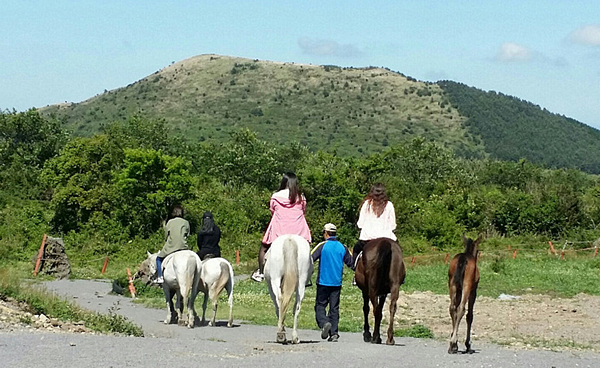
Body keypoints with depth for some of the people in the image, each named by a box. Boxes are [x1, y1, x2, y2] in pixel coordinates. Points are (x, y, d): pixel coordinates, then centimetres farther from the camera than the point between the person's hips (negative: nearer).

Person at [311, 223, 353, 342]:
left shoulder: (322, 246, -6)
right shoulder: (343, 247, 5)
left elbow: (310, 259, -9)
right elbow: (351, 263, 11)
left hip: (323, 282, -3)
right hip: (337, 283, 3)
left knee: (320, 305, 4)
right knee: (334, 307, 8)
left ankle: (324, 323, -22)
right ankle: (334, 333, 4)